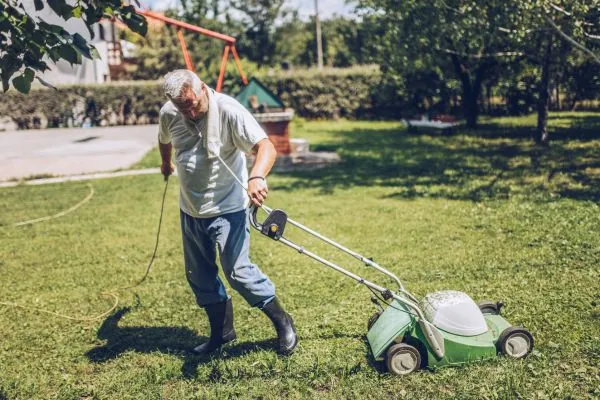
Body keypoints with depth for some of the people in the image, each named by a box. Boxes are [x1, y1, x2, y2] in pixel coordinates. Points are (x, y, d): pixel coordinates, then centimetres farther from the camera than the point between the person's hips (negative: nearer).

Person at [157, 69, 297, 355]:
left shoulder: (228, 110, -22)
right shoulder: (168, 114, -5)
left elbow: (266, 147, -33)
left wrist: (257, 176, -52)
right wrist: (166, 164, 38)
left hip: (227, 209, -6)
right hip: (190, 211, 7)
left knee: (237, 271, -12)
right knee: (199, 275, 13)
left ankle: (282, 323, 8)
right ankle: (221, 332, 30)